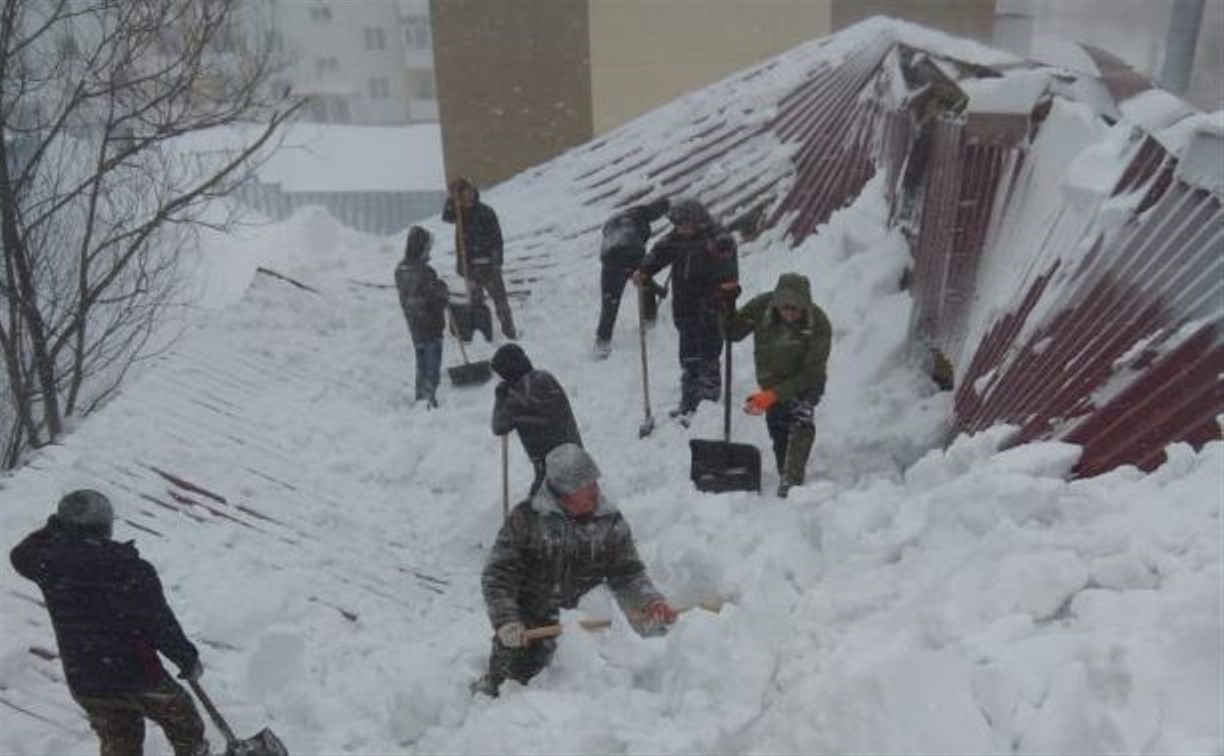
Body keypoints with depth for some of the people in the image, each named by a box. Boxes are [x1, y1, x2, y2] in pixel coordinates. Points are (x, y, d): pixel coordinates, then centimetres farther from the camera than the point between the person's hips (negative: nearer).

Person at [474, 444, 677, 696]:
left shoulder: (611, 523, -3)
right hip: (525, 631, -2)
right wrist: (505, 621, -21)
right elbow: (497, 576, -10)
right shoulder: (525, 519, -12)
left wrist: (651, 602, -19)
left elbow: (628, 574, -1)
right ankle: (489, 688, 42)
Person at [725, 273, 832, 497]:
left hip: (806, 382, -3)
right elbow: (733, 333, -7)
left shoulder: (819, 324, -28)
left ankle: (791, 481, -26)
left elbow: (810, 374, -26)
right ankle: (785, 475, 31)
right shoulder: (761, 307, -22)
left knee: (801, 421, -27)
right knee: (779, 434, 7)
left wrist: (773, 395, -34)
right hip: (771, 381, 3)